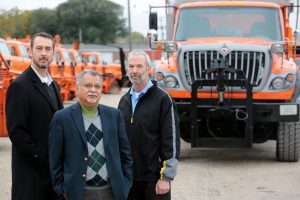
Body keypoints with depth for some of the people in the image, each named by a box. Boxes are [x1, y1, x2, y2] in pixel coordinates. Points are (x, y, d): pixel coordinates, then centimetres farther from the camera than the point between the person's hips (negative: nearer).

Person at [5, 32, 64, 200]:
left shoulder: (53, 85, 15)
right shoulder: (19, 86, -11)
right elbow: (16, 131, -17)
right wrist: (39, 158, -15)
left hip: (54, 166, 8)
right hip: (31, 169, -7)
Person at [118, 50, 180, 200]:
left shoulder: (162, 99, -6)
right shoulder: (124, 100, 13)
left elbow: (171, 140, -10)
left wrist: (166, 178, -13)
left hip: (153, 178, -5)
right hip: (127, 177, 5)